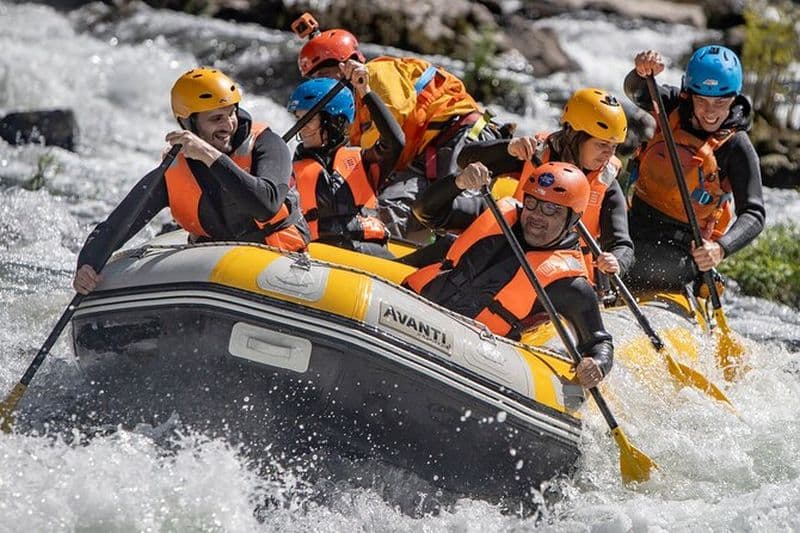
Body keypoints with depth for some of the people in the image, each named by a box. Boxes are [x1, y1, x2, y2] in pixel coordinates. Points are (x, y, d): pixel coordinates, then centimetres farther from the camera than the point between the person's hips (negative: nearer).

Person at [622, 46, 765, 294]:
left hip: (683, 243, -4)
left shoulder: (737, 148, -14)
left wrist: (721, 248, -38)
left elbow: (753, 215, -19)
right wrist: (643, 72, -47)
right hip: (638, 217, 5)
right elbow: (637, 92, -22)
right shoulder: (675, 106, -3)